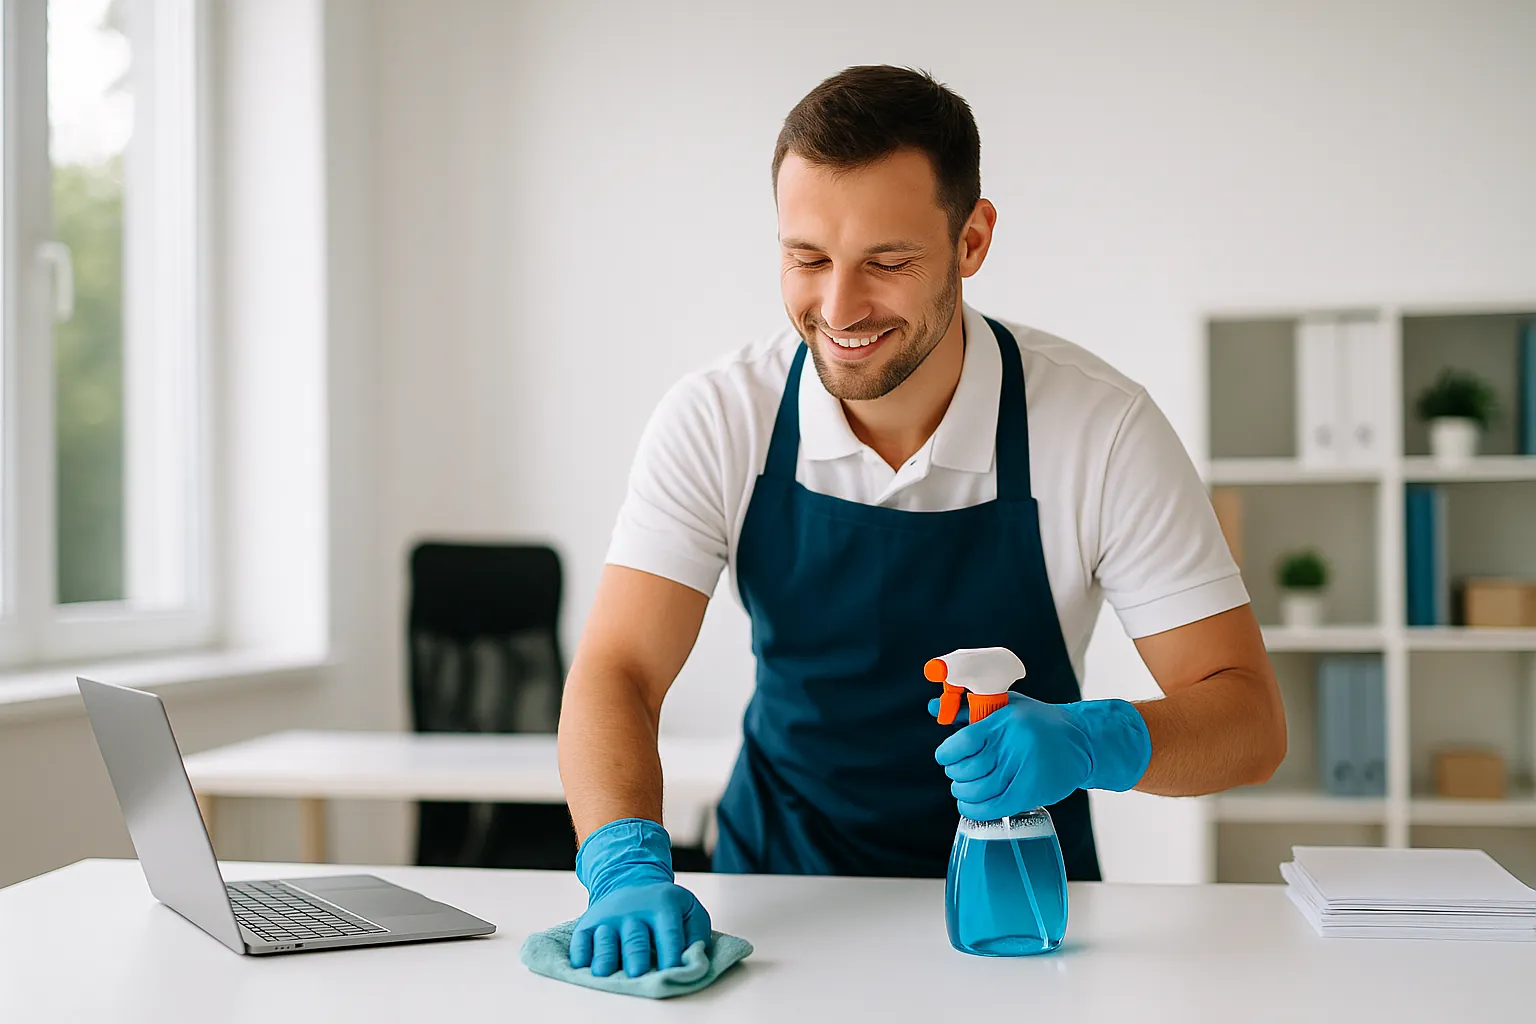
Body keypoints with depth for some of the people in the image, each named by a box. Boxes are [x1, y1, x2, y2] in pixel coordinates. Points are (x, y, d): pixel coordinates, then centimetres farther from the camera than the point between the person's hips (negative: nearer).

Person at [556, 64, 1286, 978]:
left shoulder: (1102, 430, -17)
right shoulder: (716, 422, -13)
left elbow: (1248, 717, -14)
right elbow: (615, 673, -16)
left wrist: (1091, 742, -35)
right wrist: (631, 868, -36)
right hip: (781, 878, 1)